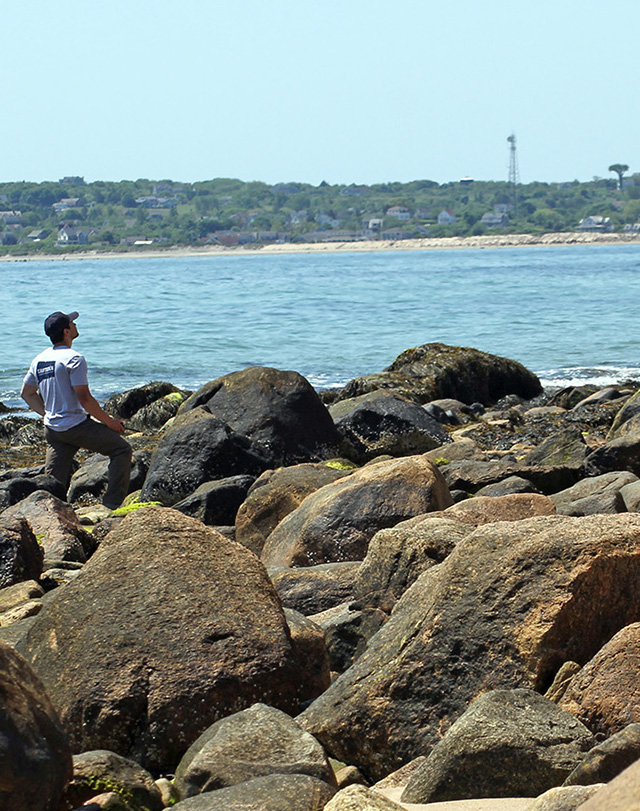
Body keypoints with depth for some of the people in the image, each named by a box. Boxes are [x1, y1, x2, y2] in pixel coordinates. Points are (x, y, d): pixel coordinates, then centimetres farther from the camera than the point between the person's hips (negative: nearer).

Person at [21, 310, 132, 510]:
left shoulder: (39, 360, 10)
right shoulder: (73, 358, -14)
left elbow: (26, 393, 21)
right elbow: (84, 399, -18)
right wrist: (110, 422, -8)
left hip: (51, 429, 8)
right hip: (76, 425, -8)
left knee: (53, 482, 9)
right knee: (122, 449, 3)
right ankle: (113, 503, -2)